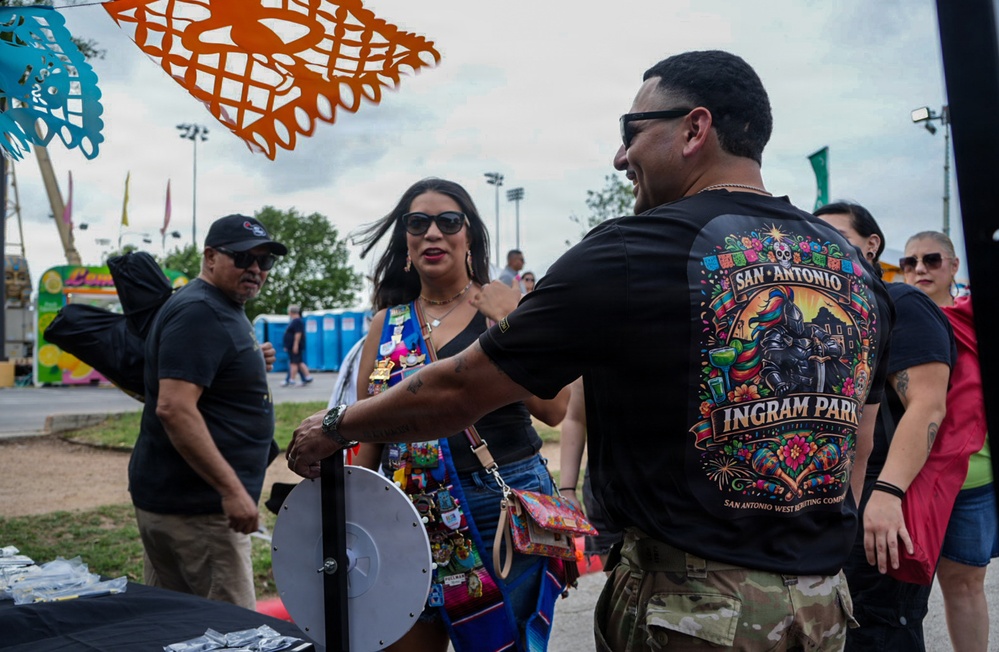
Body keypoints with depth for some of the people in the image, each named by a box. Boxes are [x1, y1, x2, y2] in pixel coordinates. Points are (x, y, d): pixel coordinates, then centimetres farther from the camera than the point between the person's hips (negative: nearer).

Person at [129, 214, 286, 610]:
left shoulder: (224, 310, 16)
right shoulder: (200, 312, -16)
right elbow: (174, 408, -25)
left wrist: (255, 365, 9)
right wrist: (233, 489, -25)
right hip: (196, 505, -10)